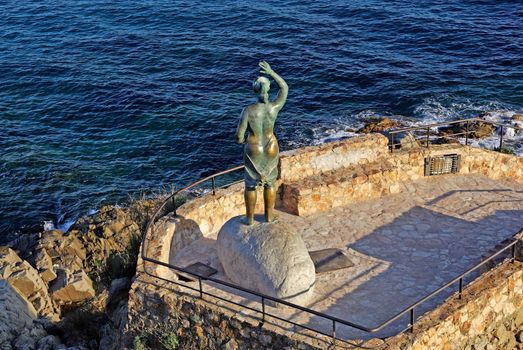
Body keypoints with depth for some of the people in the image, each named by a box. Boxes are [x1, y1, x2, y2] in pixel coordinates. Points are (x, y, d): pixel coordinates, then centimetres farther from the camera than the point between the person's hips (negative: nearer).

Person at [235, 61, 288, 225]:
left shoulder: (248, 110, -24)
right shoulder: (275, 107, -19)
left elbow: (239, 137, -18)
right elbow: (285, 88, 1)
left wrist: (240, 139, 6)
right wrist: (271, 72, -1)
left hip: (253, 152, -2)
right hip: (271, 150, 2)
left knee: (250, 185, 19)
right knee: (270, 183, 23)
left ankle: (250, 218, 30)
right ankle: (269, 216, 34)